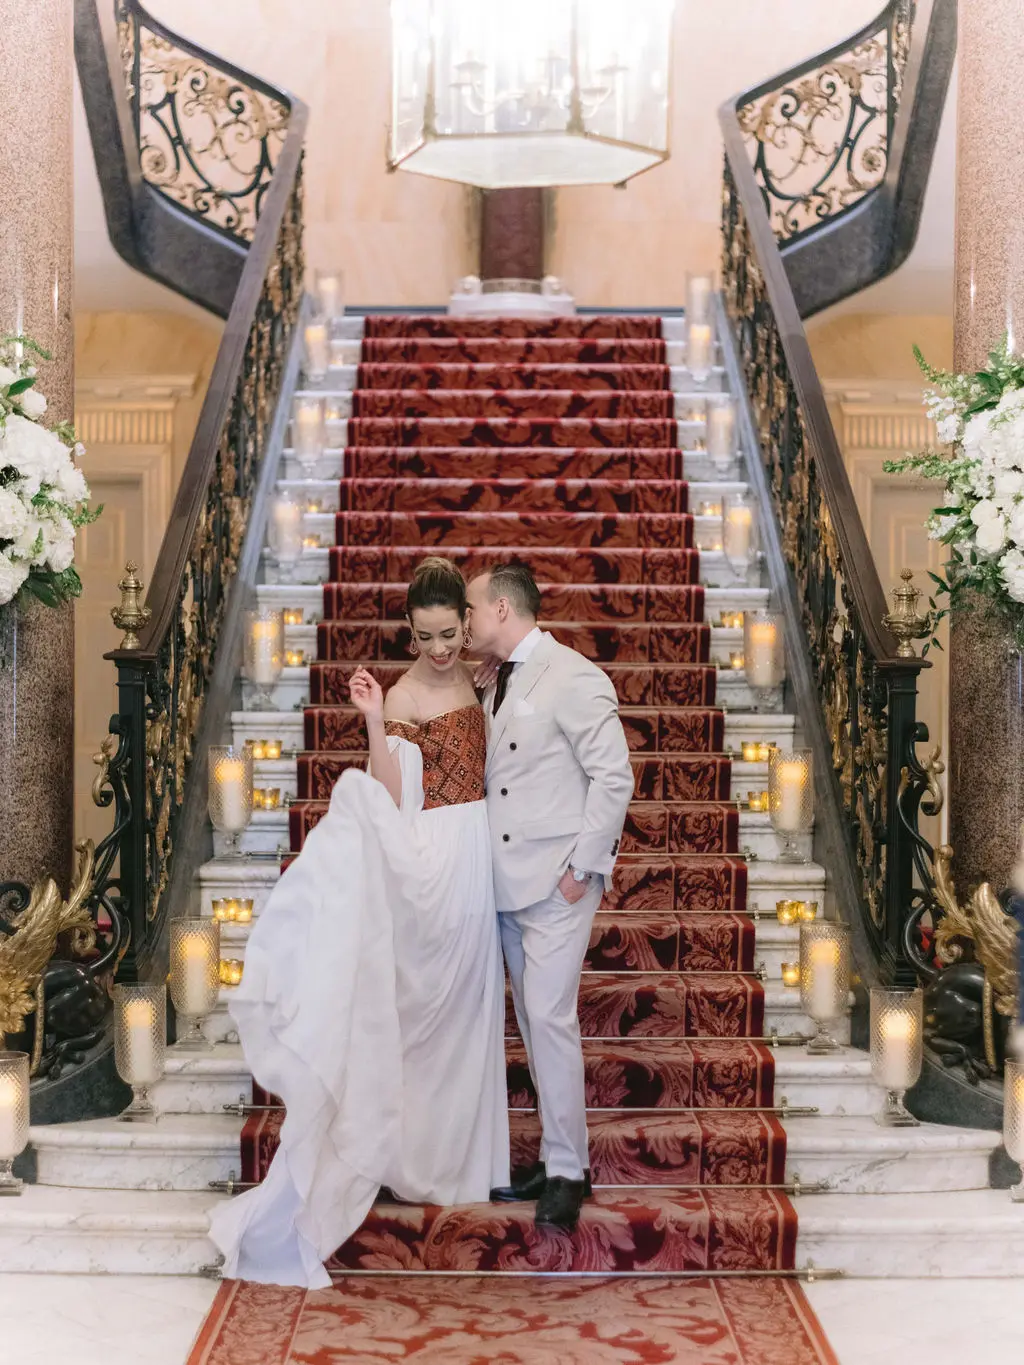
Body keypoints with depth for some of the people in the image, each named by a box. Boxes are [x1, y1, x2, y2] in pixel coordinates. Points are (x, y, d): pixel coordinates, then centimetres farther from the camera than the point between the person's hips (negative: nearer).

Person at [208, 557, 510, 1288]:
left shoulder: (473, 675, 4)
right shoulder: (404, 698, -14)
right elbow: (390, 802, -21)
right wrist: (374, 722, -32)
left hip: (475, 857, 6)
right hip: (430, 860, -6)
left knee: (466, 1007, 16)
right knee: (422, 1013, 3)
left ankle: (454, 1147, 31)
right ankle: (417, 1151, 18)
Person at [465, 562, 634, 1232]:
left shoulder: (573, 677, -12)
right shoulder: (496, 686, 14)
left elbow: (614, 777, -14)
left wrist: (582, 865, -15)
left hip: (558, 880, -8)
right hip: (509, 878, 8)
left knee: (550, 1015, -10)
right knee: (533, 1019, 11)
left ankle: (566, 1172, 1)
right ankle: (559, 1155, 20)